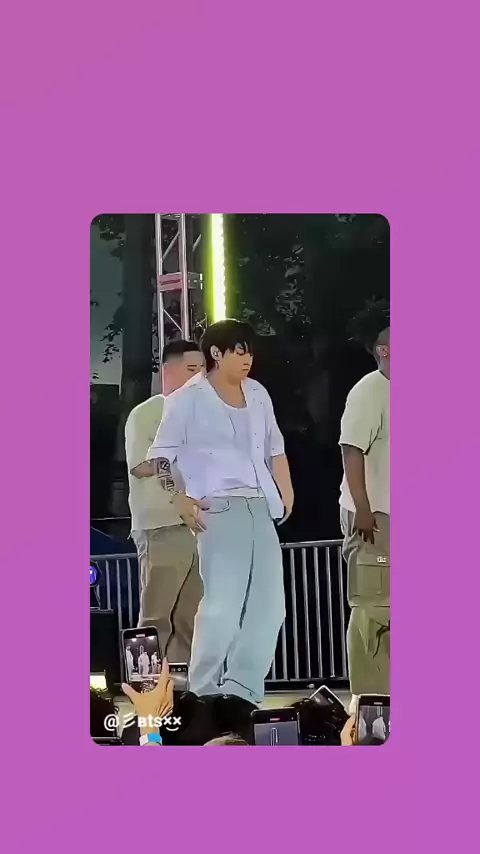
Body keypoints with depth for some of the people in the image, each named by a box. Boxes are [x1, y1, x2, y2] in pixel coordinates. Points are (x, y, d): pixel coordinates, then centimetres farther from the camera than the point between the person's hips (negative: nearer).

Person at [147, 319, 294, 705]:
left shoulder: (257, 393, 15)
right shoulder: (189, 399, -2)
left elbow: (275, 447, 24)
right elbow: (162, 454, -3)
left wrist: (286, 491, 14)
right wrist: (181, 500, -13)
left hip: (261, 507, 7)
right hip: (220, 509, -7)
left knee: (269, 604, 4)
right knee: (223, 603, -13)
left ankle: (243, 692, 13)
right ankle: (204, 694, -2)